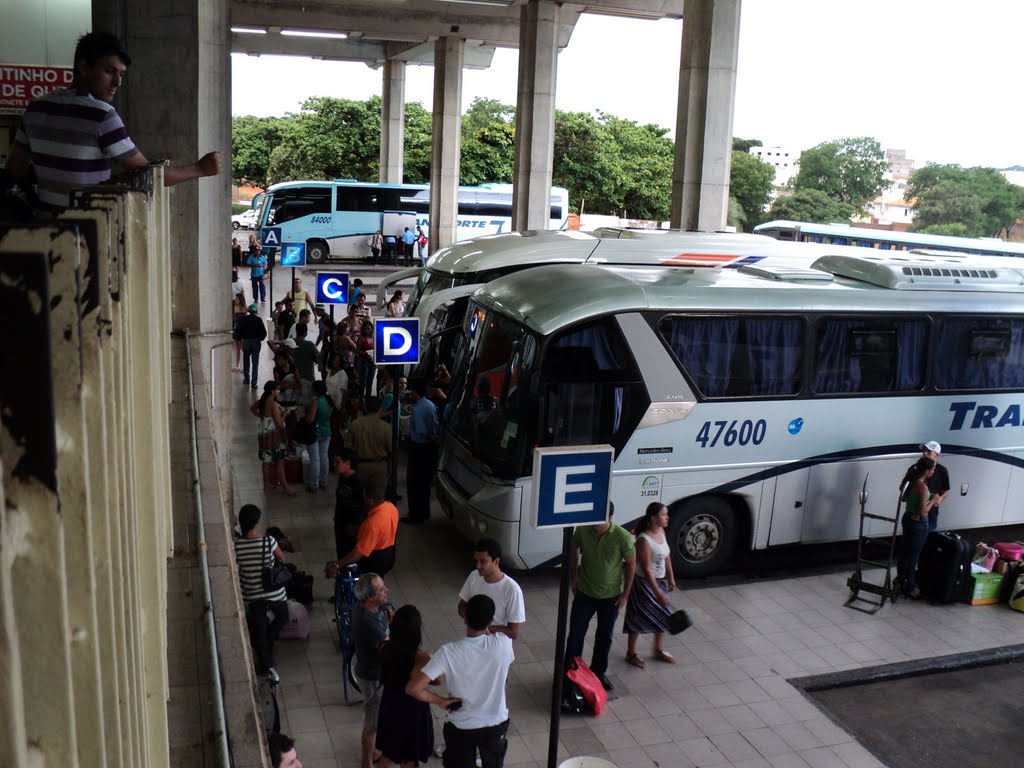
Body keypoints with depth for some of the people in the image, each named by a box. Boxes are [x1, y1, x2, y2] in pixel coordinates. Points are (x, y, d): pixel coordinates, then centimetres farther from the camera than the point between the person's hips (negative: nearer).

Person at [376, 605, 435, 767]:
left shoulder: (386, 648, -17)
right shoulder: (422, 658, -30)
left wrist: (395, 623, 14)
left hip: (390, 706, 4)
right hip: (413, 710, -4)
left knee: (387, 754, 27)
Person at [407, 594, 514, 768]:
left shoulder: (449, 652, -26)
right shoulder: (503, 643, -22)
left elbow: (413, 688, -29)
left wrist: (441, 701, -15)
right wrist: (488, 629, 10)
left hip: (461, 728, -1)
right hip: (496, 725, 1)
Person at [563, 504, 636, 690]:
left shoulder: (622, 537, -23)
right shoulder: (582, 530, -17)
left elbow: (631, 565, -9)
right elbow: (574, 551, 3)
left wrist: (625, 594, -6)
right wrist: (573, 579, 5)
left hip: (611, 596, -1)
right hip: (584, 593, 1)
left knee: (604, 637, 16)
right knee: (576, 634, 7)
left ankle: (598, 672, 36)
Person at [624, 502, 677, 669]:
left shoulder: (661, 531, -1)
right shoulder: (644, 540, -27)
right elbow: (646, 569, -26)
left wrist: (671, 577, 15)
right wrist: (657, 592, -25)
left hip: (659, 581, 8)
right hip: (644, 583, -8)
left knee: (663, 616, 16)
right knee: (638, 618, 7)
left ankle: (658, 650, 37)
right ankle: (631, 654, 25)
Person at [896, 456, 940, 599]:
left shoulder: (911, 481, 0)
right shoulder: (923, 487, -26)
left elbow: (903, 498, 15)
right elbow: (923, 511, -25)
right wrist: (933, 500, -11)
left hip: (907, 518, 8)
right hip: (919, 523, -8)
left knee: (904, 550, 21)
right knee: (913, 555, 4)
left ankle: (900, 580, 35)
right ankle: (910, 587, 15)